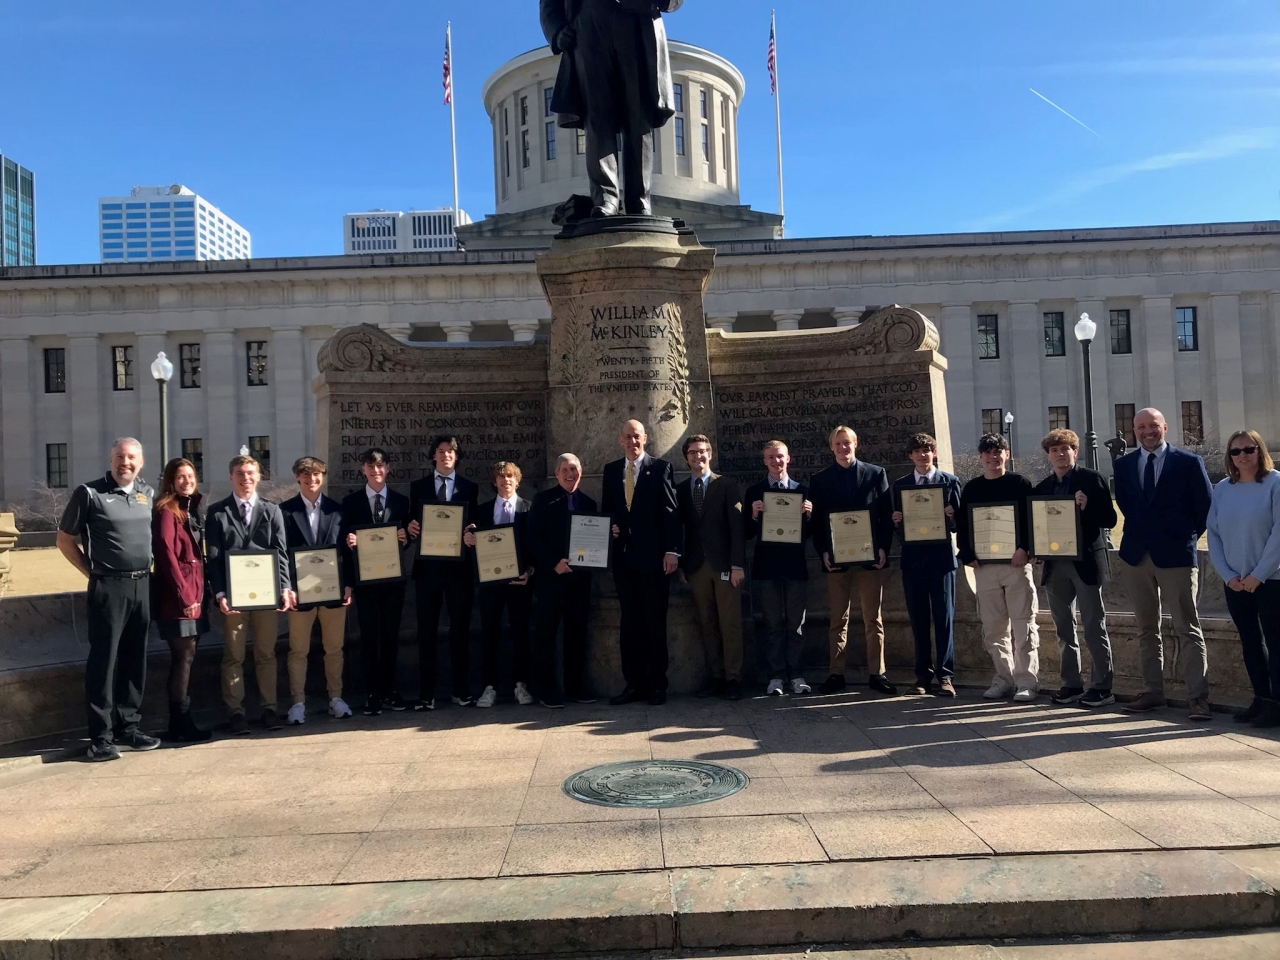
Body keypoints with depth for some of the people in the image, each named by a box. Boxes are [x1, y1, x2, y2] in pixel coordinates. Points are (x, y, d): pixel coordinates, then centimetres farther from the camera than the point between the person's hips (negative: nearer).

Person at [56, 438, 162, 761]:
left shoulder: (148, 493, 10)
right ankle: (101, 737, 3)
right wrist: (93, 571, -2)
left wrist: (147, 567, 9)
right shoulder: (89, 492, -5)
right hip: (108, 588, -5)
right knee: (103, 661, -2)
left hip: (141, 586, 5)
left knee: (135, 661, 11)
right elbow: (65, 540, 1)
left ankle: (129, 726, 21)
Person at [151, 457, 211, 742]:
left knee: (184, 657, 11)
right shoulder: (166, 511, -9)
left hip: (194, 594, 8)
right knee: (184, 656, -6)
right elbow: (166, 554, -15)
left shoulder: (193, 510, 15)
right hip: (177, 597, -8)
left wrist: (198, 593, 11)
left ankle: (180, 722, 17)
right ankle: (181, 724, 0)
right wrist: (184, 595, -17)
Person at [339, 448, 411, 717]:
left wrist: (405, 539, -14)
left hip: (393, 578, 2)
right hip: (364, 578, -2)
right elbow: (342, 538, 0)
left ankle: (389, 690, 19)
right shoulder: (351, 501, 4)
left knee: (391, 636, 9)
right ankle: (372, 694, 8)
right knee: (369, 637, 2)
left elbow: (408, 536, 8)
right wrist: (348, 541, -22)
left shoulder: (401, 501, 8)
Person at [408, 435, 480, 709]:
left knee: (460, 629, 6)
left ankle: (461, 691, 14)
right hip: (428, 566, 0)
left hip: (459, 566, 0)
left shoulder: (469, 488, 8)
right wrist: (410, 528, -14)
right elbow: (413, 522, 8)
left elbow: (474, 525, 6)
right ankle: (426, 693, 9)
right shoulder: (418, 486, 10)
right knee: (427, 631, 3)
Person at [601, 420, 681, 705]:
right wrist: (609, 527, -4)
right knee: (629, 623, 8)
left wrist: (672, 550, -13)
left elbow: (670, 511, -6)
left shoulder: (661, 468, -1)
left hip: (653, 556, -4)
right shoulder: (610, 470, 12)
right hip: (623, 556, 4)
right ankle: (634, 683, 15)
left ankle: (657, 685, 12)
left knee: (655, 622, 3)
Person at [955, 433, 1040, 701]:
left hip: (1016, 562, -3)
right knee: (993, 627, 7)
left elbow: (1033, 519, -2)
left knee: (1023, 625, -1)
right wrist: (968, 556, -4)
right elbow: (962, 526, 9)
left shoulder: (1020, 483, 3)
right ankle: (1004, 679, 16)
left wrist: (1025, 549, -16)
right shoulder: (971, 488, 10)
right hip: (984, 565, 3)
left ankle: (1027, 681, 4)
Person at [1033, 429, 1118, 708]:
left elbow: (1109, 519, -7)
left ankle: (1101, 686, 7)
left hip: (1085, 562, -5)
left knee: (1094, 627, 0)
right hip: (1055, 564, 5)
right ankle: (1071, 685, 18)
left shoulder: (1092, 479, -3)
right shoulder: (1042, 487, 12)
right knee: (1064, 628, 10)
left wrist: (1086, 507, -24)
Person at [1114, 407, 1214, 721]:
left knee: (1187, 629, -2)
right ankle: (1153, 691, 18)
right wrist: (1139, 533, 7)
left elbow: (1206, 507, 2)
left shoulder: (1189, 462, -2)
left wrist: (1186, 538, 4)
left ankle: (1198, 696, 1)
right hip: (1136, 555, 4)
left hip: (1175, 555, -4)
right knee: (1146, 629, 10)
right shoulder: (1123, 465, 7)